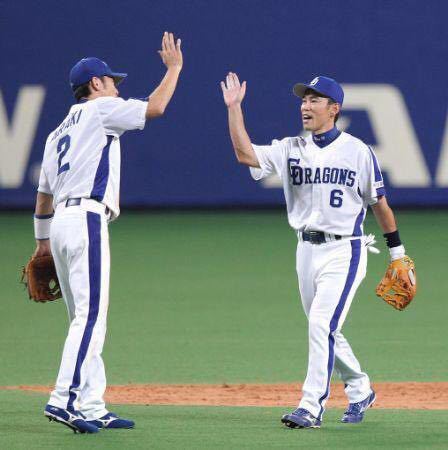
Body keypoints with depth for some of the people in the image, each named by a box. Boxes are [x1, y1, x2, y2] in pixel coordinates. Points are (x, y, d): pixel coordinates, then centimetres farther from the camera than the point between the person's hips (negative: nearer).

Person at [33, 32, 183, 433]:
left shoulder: (58, 133, 26)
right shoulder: (99, 109, 3)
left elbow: (44, 192, 28)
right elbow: (155, 107, -6)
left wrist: (42, 239, 35)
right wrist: (174, 67, 7)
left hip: (61, 222, 9)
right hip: (87, 218, -9)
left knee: (86, 318, 10)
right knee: (91, 314, -15)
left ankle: (91, 408, 7)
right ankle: (64, 399, -25)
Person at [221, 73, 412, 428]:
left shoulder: (357, 151, -3)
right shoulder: (291, 149, 6)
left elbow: (379, 203, 4)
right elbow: (245, 154, -8)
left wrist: (397, 251, 7)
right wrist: (234, 107, -14)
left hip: (344, 251, -5)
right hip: (307, 251, 5)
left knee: (322, 325, -16)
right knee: (325, 331, 13)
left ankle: (311, 407, -16)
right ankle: (360, 391, 34)